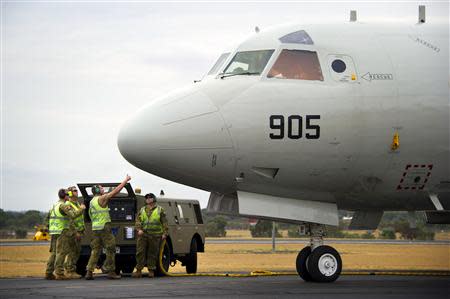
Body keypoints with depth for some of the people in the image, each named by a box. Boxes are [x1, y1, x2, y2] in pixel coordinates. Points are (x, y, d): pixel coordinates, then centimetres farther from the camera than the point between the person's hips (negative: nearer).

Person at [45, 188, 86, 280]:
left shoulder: (55, 205, 17)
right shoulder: (63, 205, -13)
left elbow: (48, 216, 26)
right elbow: (73, 215, -25)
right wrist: (81, 209, -13)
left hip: (54, 232, 9)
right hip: (62, 232, -9)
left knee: (54, 252, 12)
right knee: (61, 252, -8)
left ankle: (48, 273, 11)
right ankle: (59, 274, -11)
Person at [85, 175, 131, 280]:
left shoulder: (92, 201, 14)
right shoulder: (101, 199, -9)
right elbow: (116, 191, -9)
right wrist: (126, 180, -3)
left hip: (95, 228, 8)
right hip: (104, 228, -8)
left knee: (95, 250, 7)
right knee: (110, 249, 0)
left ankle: (89, 272, -2)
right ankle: (111, 272, 0)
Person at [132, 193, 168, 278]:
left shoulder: (160, 210, 7)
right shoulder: (142, 210, 16)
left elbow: (164, 222, 4)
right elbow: (138, 220, 9)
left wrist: (164, 233, -4)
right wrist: (139, 229, -7)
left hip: (155, 236, -2)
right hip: (143, 234, 2)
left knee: (152, 254, 1)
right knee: (140, 252, -5)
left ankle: (151, 270, 10)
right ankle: (138, 271, -2)